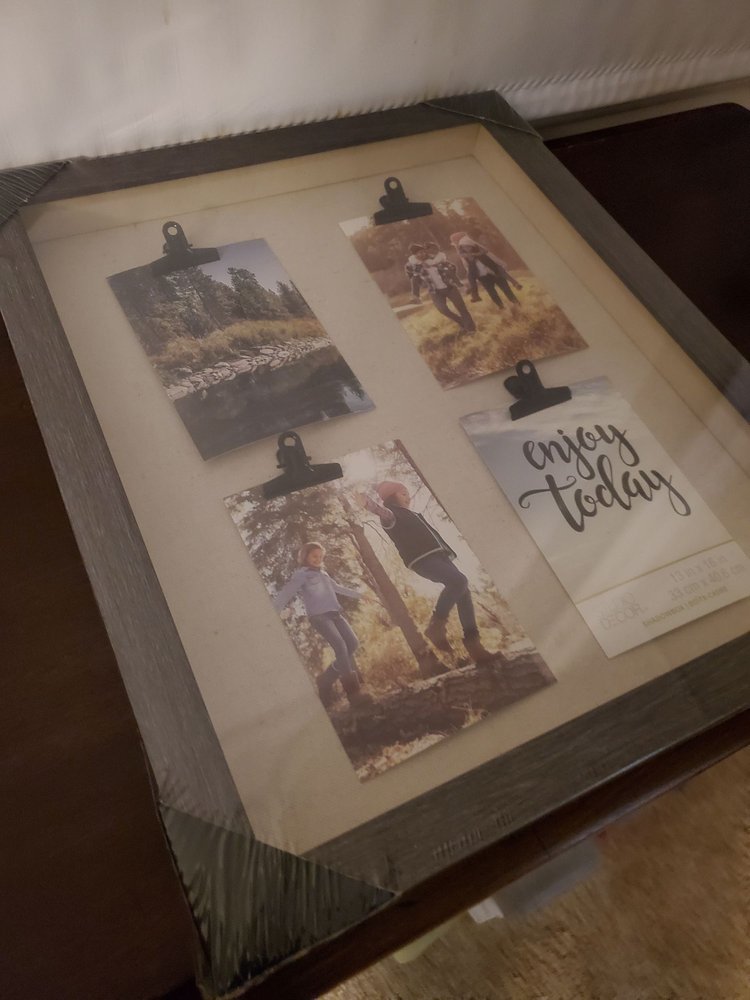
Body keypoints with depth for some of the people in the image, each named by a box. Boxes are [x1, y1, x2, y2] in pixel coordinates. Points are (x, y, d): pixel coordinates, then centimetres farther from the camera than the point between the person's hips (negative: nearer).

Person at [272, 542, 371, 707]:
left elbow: (337, 587, 37)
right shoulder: (301, 574, 1)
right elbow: (285, 594, -9)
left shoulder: (322, 573, 22)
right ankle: (354, 693, -18)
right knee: (340, 647, -22)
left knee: (352, 644, -6)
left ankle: (326, 681, 6)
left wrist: (358, 594, 46)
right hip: (318, 616, -8)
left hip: (335, 613, 8)